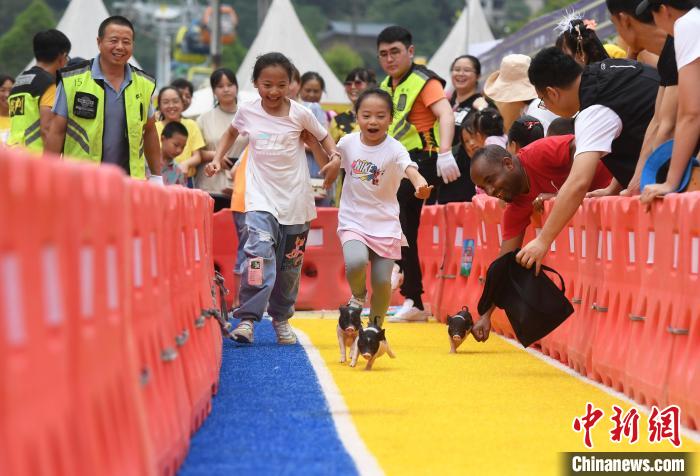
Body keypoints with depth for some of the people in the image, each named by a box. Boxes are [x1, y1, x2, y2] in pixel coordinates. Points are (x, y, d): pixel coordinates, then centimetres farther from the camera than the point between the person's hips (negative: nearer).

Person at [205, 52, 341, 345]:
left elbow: (323, 136, 9)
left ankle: (281, 318, 30)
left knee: (290, 264, 11)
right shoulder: (247, 111, -2)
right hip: (261, 197, -1)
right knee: (260, 251, -23)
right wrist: (217, 158, 7)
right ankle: (247, 317, -26)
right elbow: (232, 132, 20)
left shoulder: (300, 114, -5)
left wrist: (335, 157, -10)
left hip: (295, 200, 1)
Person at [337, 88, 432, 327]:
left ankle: (375, 326, 26)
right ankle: (358, 296, 6)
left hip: (385, 224, -1)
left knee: (382, 281, 0)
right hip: (353, 221, 1)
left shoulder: (394, 149, -14)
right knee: (356, 261, -27)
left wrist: (420, 184, -56)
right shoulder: (348, 143, -4)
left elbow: (411, 170, -34)